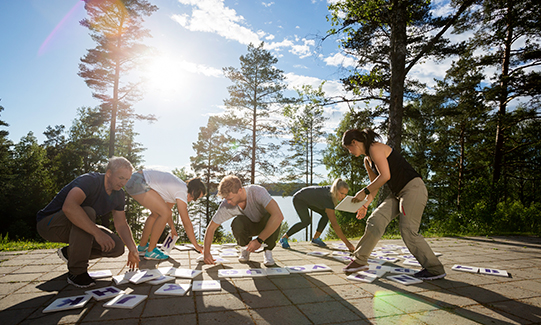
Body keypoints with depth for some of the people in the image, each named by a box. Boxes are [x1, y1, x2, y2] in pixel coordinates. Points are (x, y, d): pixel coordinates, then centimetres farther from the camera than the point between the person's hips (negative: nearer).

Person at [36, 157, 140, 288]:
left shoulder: (118, 194, -3)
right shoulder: (90, 181, -27)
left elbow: (121, 224, 2)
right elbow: (69, 207, -45)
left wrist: (132, 249, -9)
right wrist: (97, 233, -46)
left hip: (77, 228, 7)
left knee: (117, 247, -10)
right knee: (88, 212, -37)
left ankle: (69, 253, 12)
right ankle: (76, 272, -24)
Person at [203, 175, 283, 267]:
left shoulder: (258, 192, -36)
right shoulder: (226, 205, -23)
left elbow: (278, 216, -47)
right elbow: (211, 228, -11)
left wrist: (259, 240, -43)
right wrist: (206, 252, -23)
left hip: (266, 225, -2)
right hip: (249, 226, 2)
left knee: (271, 217, -38)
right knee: (237, 223, -33)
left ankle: (268, 251, -9)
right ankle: (245, 248, 0)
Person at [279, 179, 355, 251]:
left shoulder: (333, 189, -17)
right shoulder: (328, 199, -39)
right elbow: (334, 224, -41)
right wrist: (346, 242, -41)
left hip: (309, 199, 9)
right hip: (299, 199, -9)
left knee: (326, 214, -4)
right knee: (306, 221, -26)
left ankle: (315, 238, 7)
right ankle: (284, 238, -10)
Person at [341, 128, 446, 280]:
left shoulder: (375, 148, -14)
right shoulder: (367, 160, 14)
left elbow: (385, 176, -23)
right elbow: (375, 185, 21)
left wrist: (364, 192, -17)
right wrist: (365, 205, 15)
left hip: (413, 189, -9)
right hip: (398, 193, 9)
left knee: (408, 231, -10)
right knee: (375, 220, -2)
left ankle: (435, 269, 8)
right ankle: (360, 260, 3)